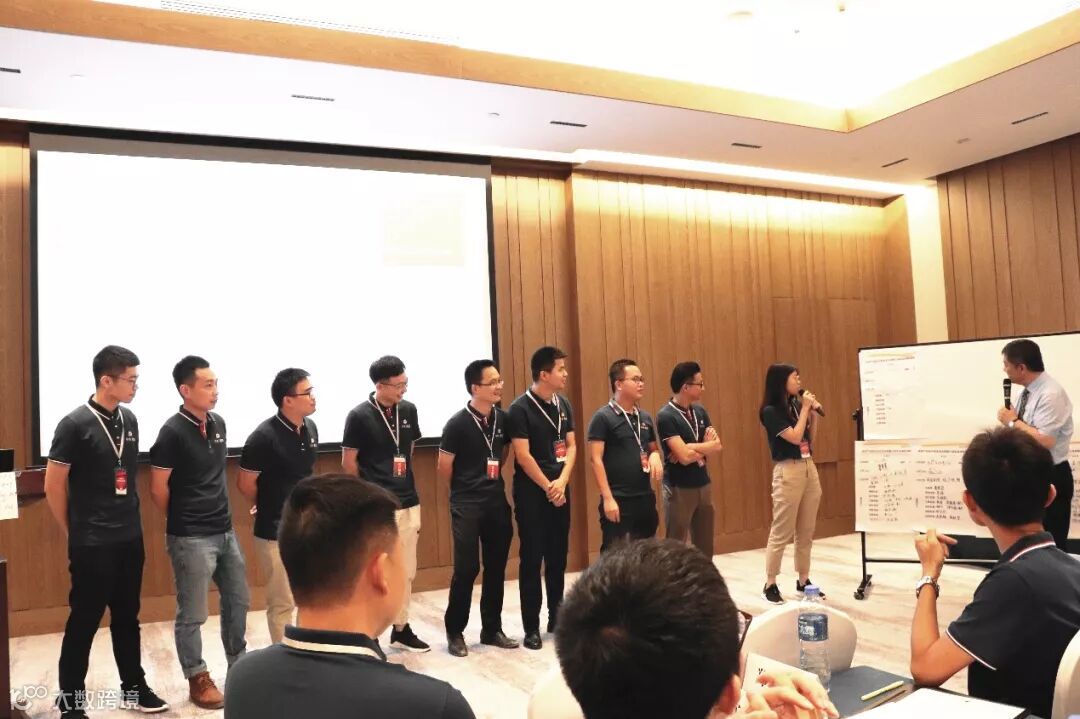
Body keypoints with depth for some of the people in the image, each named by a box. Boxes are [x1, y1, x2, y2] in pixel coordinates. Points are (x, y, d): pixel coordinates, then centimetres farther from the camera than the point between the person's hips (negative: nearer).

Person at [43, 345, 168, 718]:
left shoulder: (129, 420, 4)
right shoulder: (75, 424, -14)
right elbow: (53, 486, -8)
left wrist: (130, 520, 12)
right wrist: (73, 532, 1)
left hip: (130, 538, 6)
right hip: (92, 543, -6)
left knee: (127, 617, 16)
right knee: (84, 621, 5)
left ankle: (134, 686, 30)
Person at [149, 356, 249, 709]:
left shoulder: (218, 423, 6)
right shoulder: (173, 431, -15)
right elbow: (158, 488, -10)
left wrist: (220, 516, 15)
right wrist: (182, 520, 3)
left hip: (226, 532, 7)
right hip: (191, 538, -7)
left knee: (238, 601, 17)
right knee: (192, 614, 6)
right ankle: (198, 679, 22)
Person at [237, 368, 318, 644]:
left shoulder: (310, 427, 2)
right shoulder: (264, 436, -19)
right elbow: (245, 484, -10)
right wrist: (270, 507, 6)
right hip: (277, 532, -7)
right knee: (283, 603, 6)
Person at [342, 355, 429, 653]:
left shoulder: (409, 410, 2)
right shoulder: (359, 416, -13)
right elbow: (348, 462, -5)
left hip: (409, 502, 5)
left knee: (406, 571, 14)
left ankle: (401, 629, 29)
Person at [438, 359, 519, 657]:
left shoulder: (502, 419, 1)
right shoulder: (458, 423, -13)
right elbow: (443, 468, -6)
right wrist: (462, 492, 6)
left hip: (497, 501, 5)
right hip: (467, 504, -5)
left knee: (496, 567, 10)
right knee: (467, 568, -3)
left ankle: (492, 629, 23)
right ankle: (455, 631, 14)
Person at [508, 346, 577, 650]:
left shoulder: (563, 404, 7)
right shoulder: (520, 408, -13)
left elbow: (571, 446, 6)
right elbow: (522, 456, -15)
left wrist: (562, 482, -8)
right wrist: (548, 487, -10)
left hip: (560, 490, 6)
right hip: (532, 492, -6)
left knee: (558, 556, 12)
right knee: (532, 559, 0)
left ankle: (556, 616, 26)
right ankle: (531, 627, 8)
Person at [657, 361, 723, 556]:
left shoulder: (700, 411, 8)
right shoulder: (666, 416, -16)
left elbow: (717, 446, 0)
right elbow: (684, 457, -22)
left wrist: (691, 448, -15)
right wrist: (705, 447, -6)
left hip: (703, 485, 7)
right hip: (679, 489, -7)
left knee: (704, 547, 14)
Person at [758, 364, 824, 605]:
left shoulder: (795, 405, 10)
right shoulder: (771, 411, -10)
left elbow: (810, 440, 14)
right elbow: (795, 437, -18)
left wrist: (814, 412, 3)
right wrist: (805, 409, -10)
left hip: (809, 468, 7)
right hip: (788, 471, -7)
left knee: (806, 532, 11)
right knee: (781, 533, -3)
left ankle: (803, 581, 21)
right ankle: (770, 585, 5)